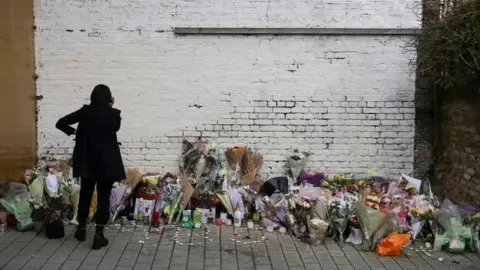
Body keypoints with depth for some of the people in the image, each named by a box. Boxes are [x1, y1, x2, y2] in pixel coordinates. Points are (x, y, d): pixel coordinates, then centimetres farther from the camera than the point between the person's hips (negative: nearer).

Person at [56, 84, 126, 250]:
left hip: (87, 162, 2)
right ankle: (98, 235, 3)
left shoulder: (85, 111, -3)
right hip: (107, 163, -2)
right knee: (103, 197, 3)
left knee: (85, 194, 18)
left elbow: (60, 123, -3)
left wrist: (73, 131, 12)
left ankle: (81, 229, 31)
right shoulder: (114, 114, -8)